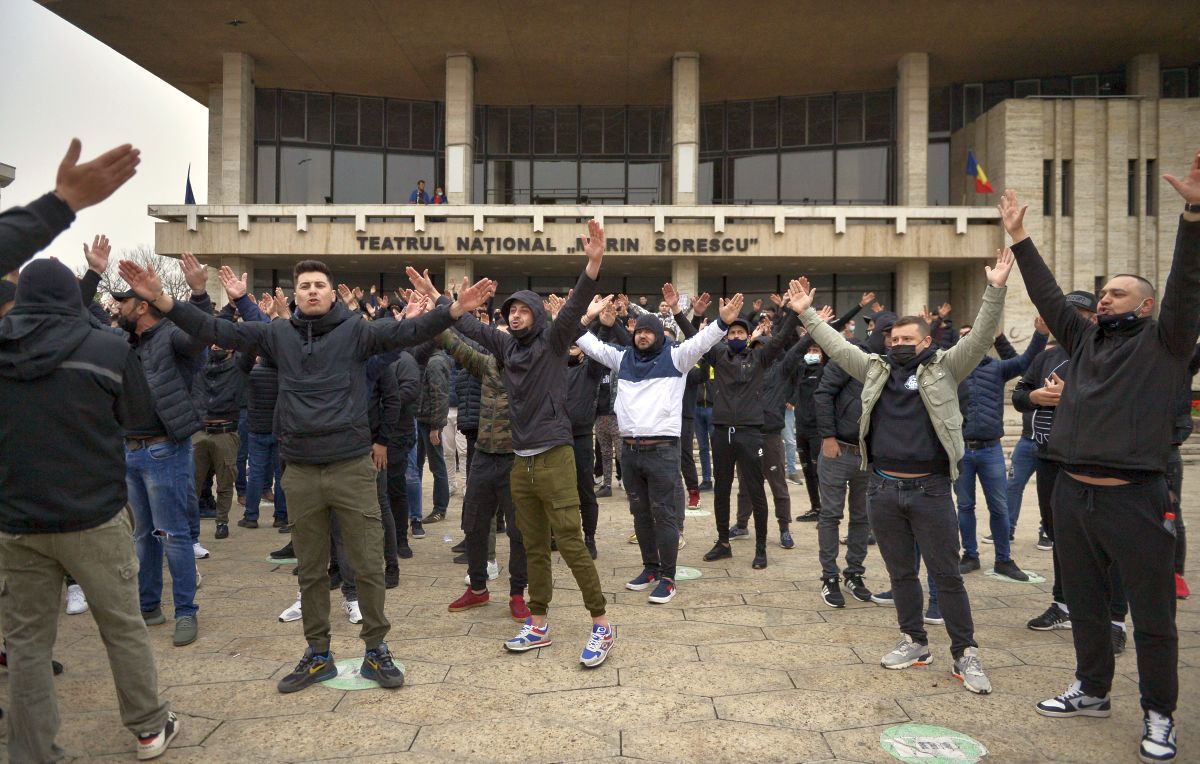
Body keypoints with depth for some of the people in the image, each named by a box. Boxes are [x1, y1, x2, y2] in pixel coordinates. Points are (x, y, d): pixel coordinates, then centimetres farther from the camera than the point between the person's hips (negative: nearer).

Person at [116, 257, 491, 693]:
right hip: (300, 473, 3)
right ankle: (318, 655, 29)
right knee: (310, 570, 14)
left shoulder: (355, 330, -2)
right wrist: (159, 299, -7)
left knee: (368, 566, 4)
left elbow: (407, 331, -15)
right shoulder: (278, 334, 6)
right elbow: (216, 332, 4)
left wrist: (456, 310, -31)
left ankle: (376, 650, 22)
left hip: (352, 468, -3)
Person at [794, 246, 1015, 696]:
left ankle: (965, 654, 14)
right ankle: (915, 643, 28)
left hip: (931, 490, -3)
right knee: (901, 573, 14)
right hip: (884, 490, 4)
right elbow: (837, 345, 13)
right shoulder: (876, 370, 9)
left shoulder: (945, 368, 1)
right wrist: (807, 313, 10)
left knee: (947, 575, 3)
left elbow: (980, 339, -9)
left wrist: (995, 291, -20)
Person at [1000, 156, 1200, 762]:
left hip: (1134, 497, -6)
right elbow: (1047, 295, 15)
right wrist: (1019, 239, 13)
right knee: (1084, 603, 17)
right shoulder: (1085, 339, 14)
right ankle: (1091, 691, 34)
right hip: (1072, 492, 6)